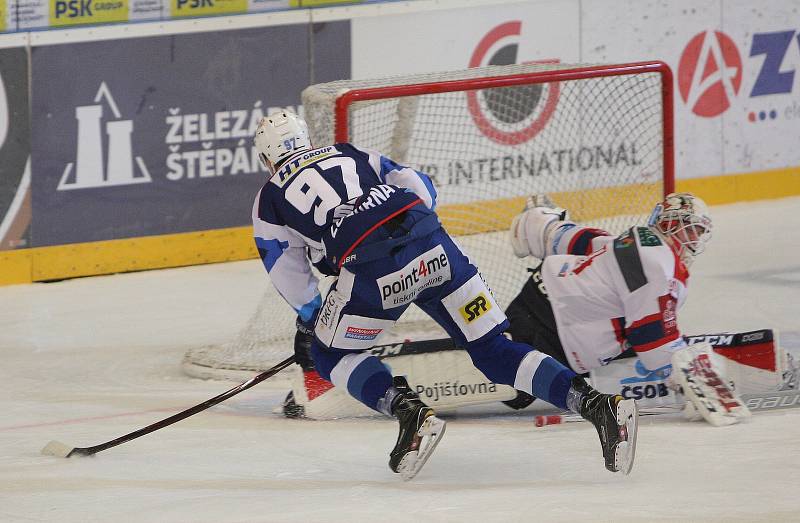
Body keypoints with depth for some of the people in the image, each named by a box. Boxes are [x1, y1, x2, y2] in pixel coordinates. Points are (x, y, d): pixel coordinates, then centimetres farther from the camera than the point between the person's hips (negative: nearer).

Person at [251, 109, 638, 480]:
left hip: (372, 270, -4)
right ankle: (597, 405, -8)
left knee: (332, 356, 18)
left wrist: (311, 317, 39)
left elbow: (289, 276, 23)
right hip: (435, 249, 4)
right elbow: (420, 187, 25)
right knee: (492, 350, 9)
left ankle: (409, 412, -6)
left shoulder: (270, 199, 20)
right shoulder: (350, 154, 30)